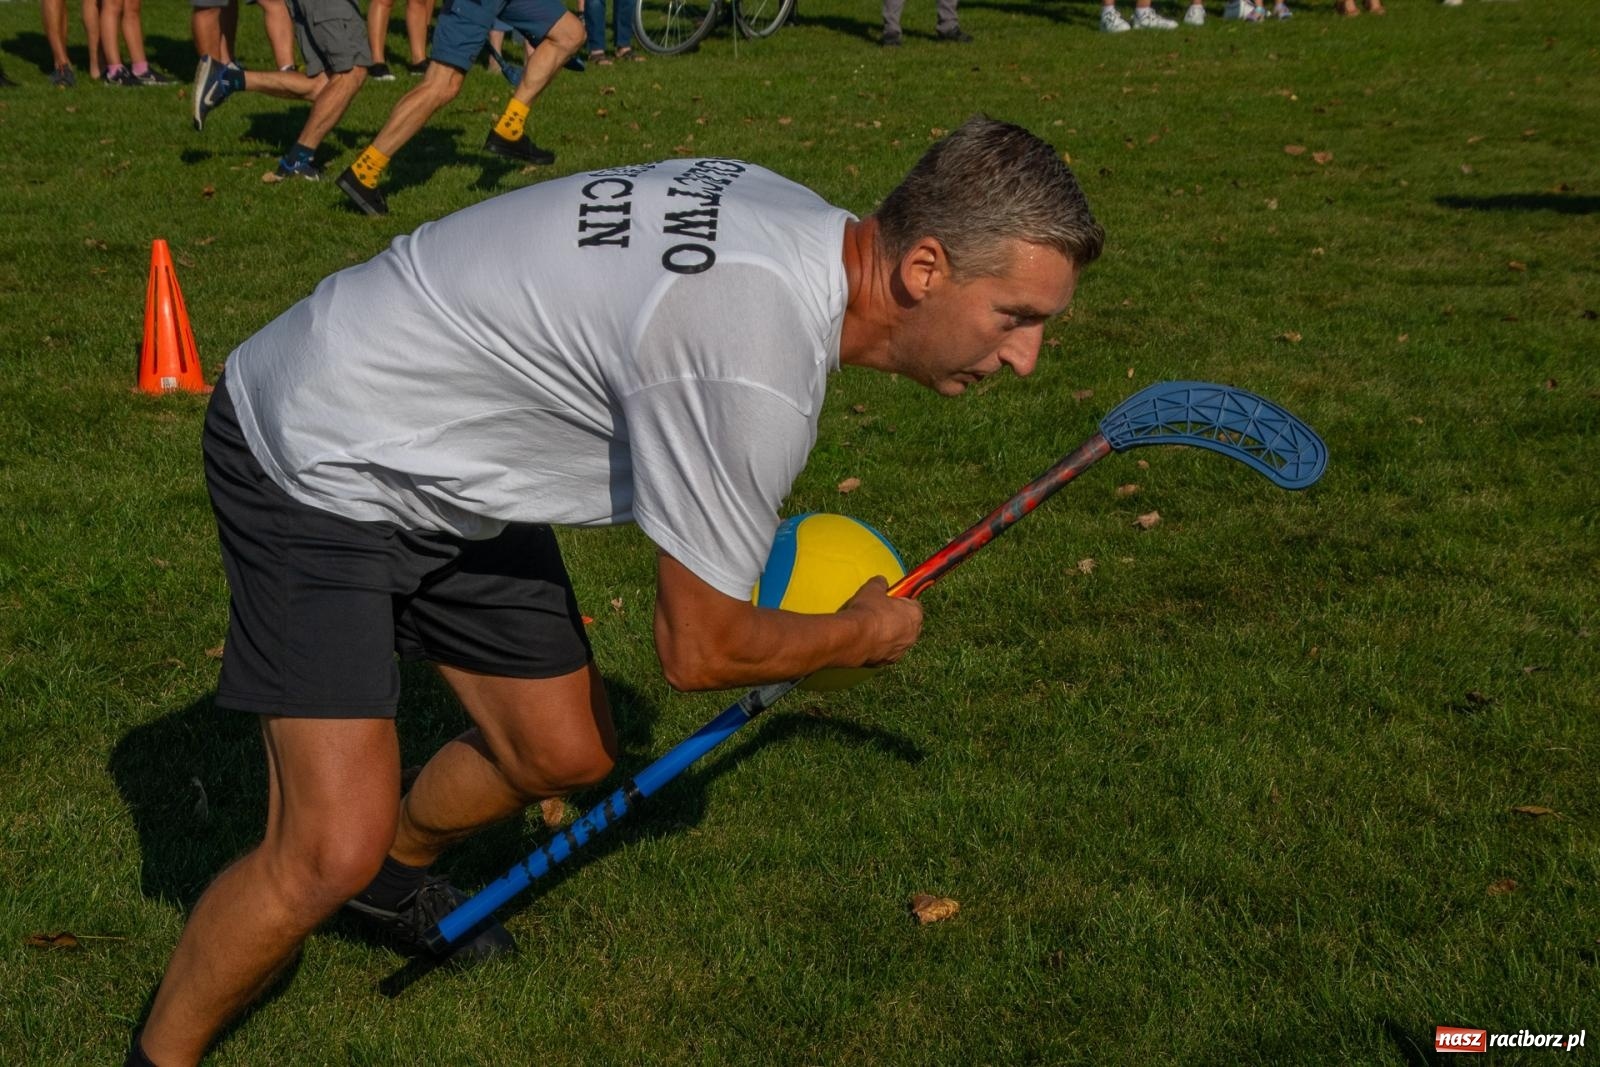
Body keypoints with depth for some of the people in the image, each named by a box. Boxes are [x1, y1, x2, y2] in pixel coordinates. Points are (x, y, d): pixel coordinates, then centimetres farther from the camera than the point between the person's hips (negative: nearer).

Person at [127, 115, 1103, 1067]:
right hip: (314, 467, -9)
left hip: (442, 466, 9)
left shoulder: (793, 215, -7)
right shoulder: (758, 378, -35)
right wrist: (865, 633, -4)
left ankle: (398, 873, 46)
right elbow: (698, 654, -22)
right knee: (333, 852, -16)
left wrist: (751, 531, 13)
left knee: (567, 753, 14)